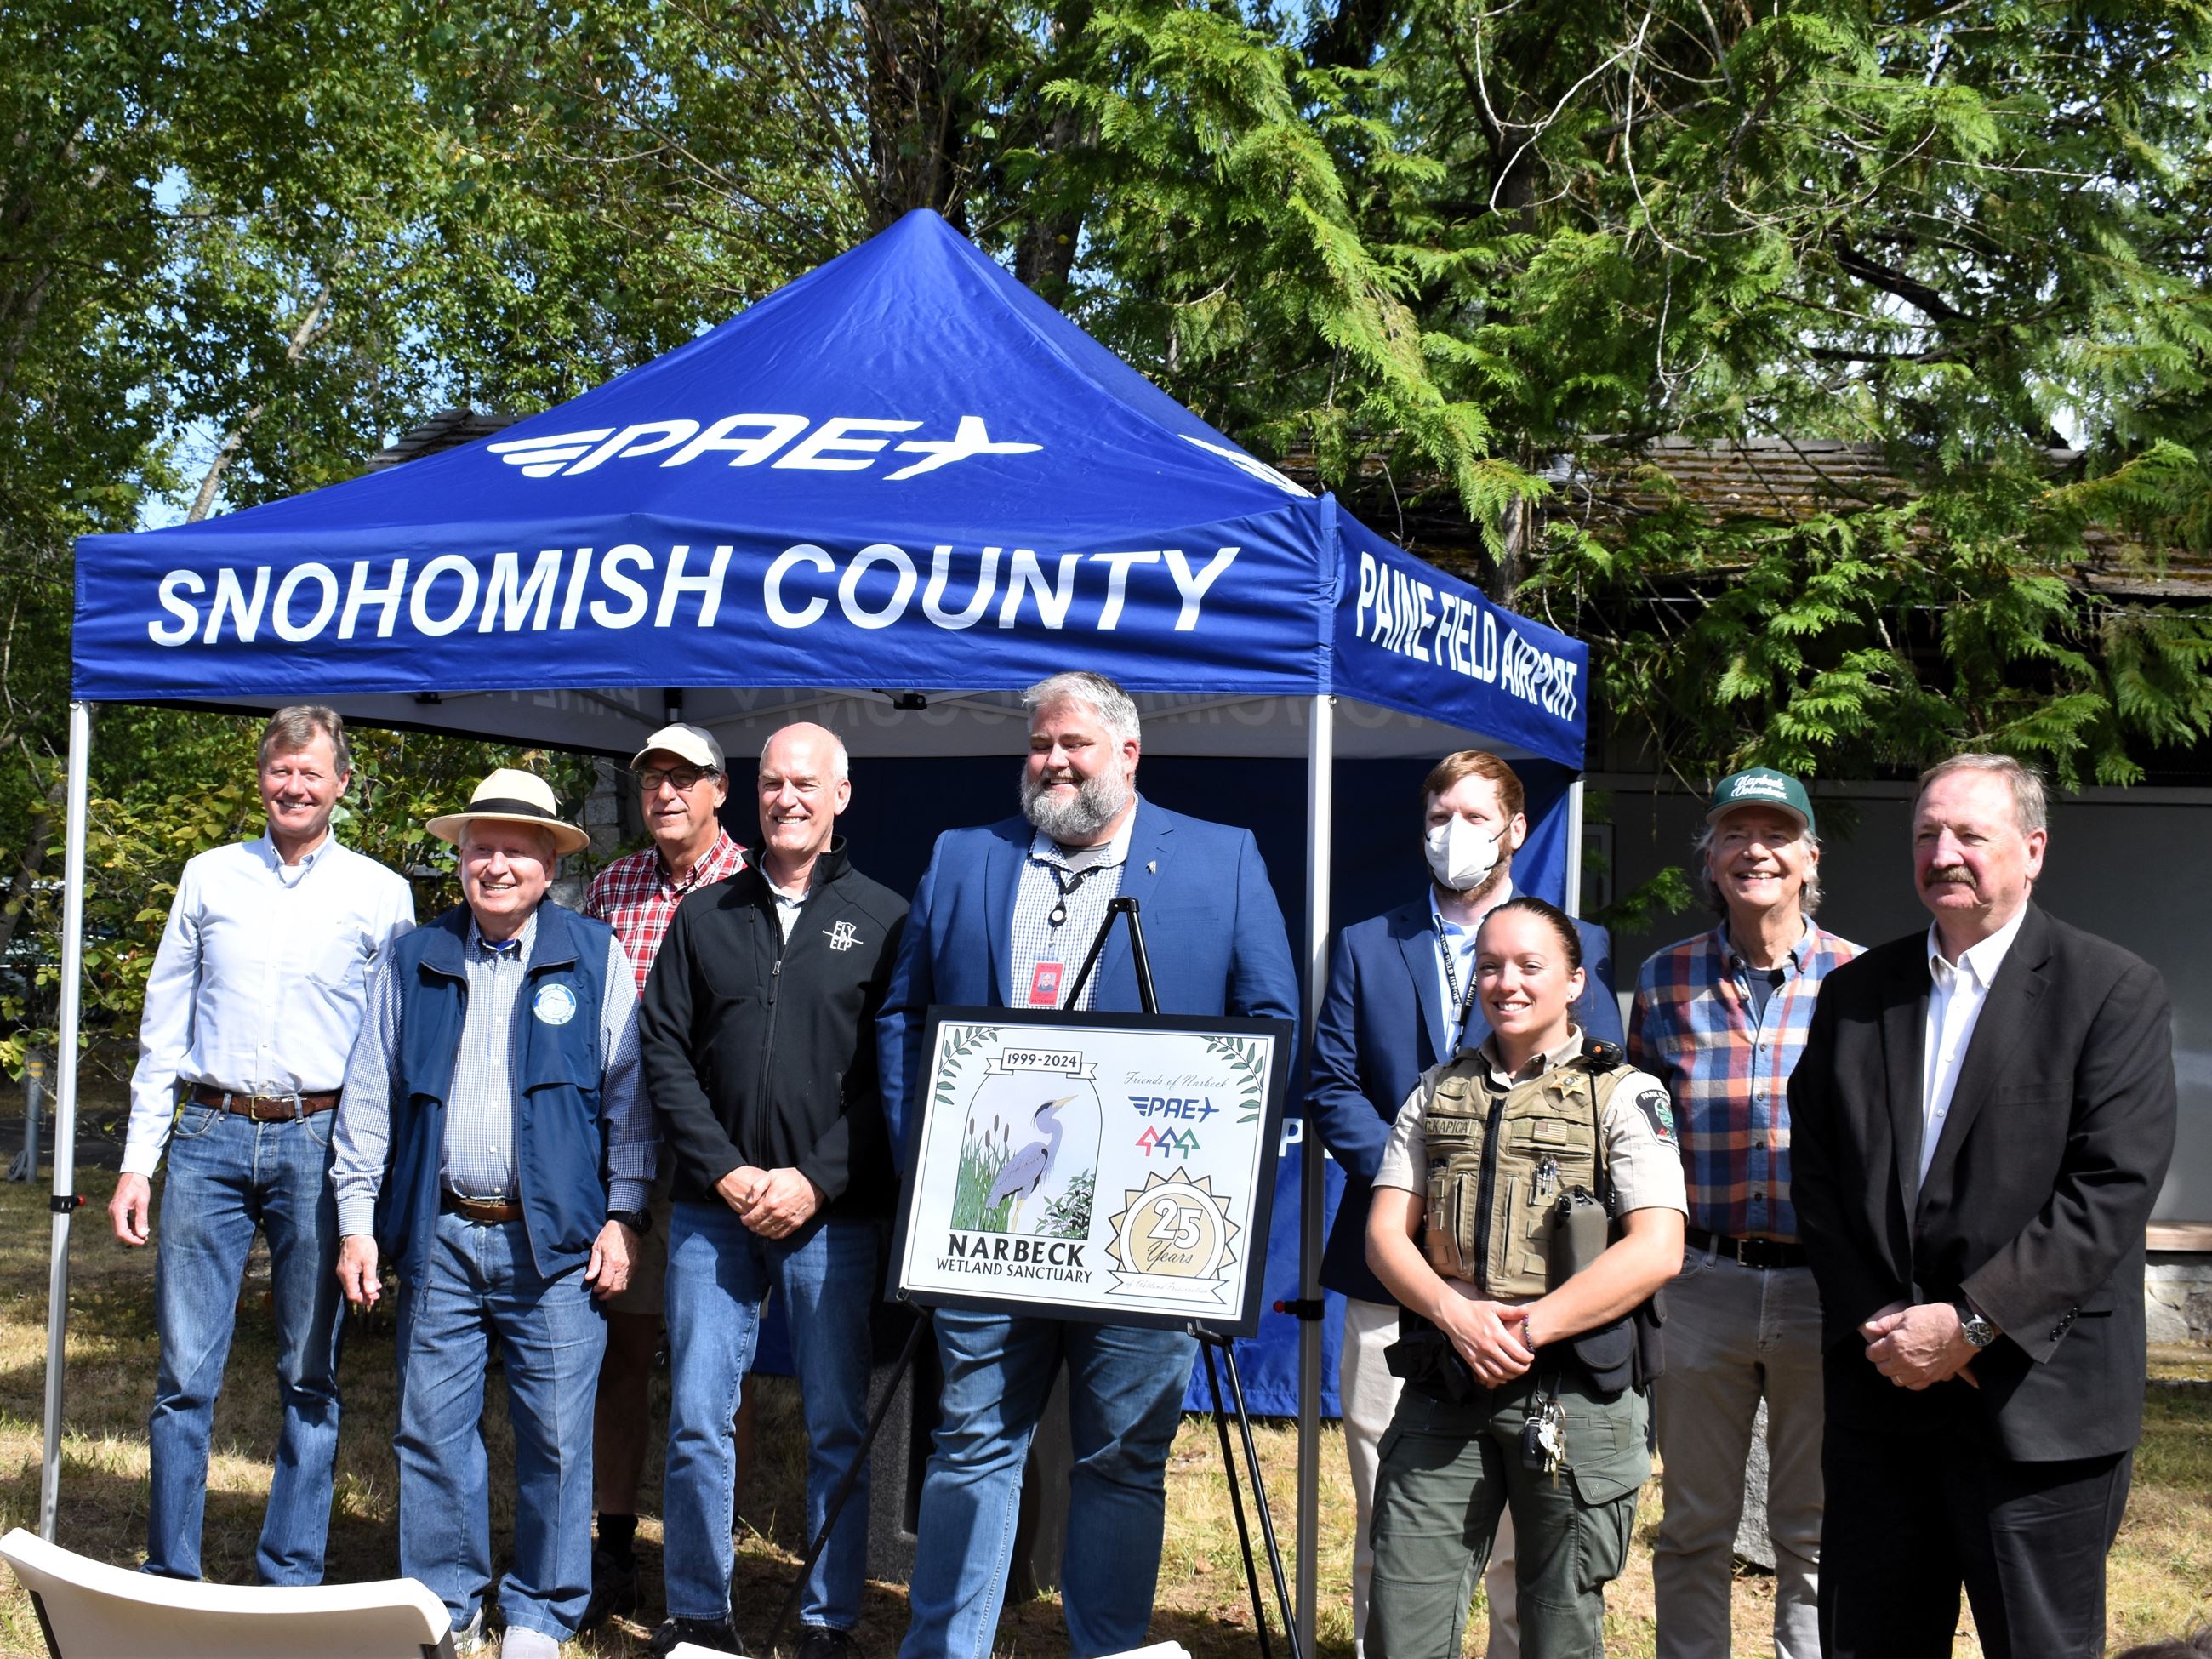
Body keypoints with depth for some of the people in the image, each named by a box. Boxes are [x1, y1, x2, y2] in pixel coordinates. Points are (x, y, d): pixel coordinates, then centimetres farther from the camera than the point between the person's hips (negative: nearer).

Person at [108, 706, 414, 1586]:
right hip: (209, 1135, 1)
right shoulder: (209, 877, 11)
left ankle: (290, 1584, 13)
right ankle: (169, 1579, 12)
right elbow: (163, 1026, 13)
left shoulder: (381, 894, 6)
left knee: (310, 1377, 4)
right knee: (185, 1373, 1)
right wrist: (137, 1161, 7)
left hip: (319, 1145, -1)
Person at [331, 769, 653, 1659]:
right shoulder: (414, 962, 10)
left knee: (556, 1436, 1)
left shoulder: (595, 957, 4)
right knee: (432, 1428, 5)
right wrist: (357, 1224, 6)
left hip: (555, 1243, -2)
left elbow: (629, 1094, 3)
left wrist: (623, 1218, -2)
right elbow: (368, 1101, 11)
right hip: (438, 1238, 2)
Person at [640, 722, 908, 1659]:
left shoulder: (883, 921, 4)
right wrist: (725, 1172, -6)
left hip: (833, 1215, -2)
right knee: (697, 1422, 3)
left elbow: (896, 1073, -2)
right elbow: (665, 1054, 6)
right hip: (713, 1209, 2)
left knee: (838, 1427, 3)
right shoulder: (704, 918, 11)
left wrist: (815, 1181, -11)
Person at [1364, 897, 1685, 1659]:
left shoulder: (1625, 1097, 2)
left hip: (1574, 1392, -3)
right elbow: (1385, 1234, 7)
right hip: (1443, 1389, 3)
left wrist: (1528, 1326, -15)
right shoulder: (1437, 1093, 14)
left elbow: (1656, 1251, -9)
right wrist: (1458, 1315, -12)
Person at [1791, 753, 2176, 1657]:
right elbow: (1818, 1175, 8)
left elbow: (2113, 1187, -12)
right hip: (1881, 1392, 4)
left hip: (2038, 1398, -4)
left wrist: (1972, 1326, -16)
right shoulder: (1856, 992, 11)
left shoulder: (2114, 990, -3)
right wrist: (1878, 1326, -5)